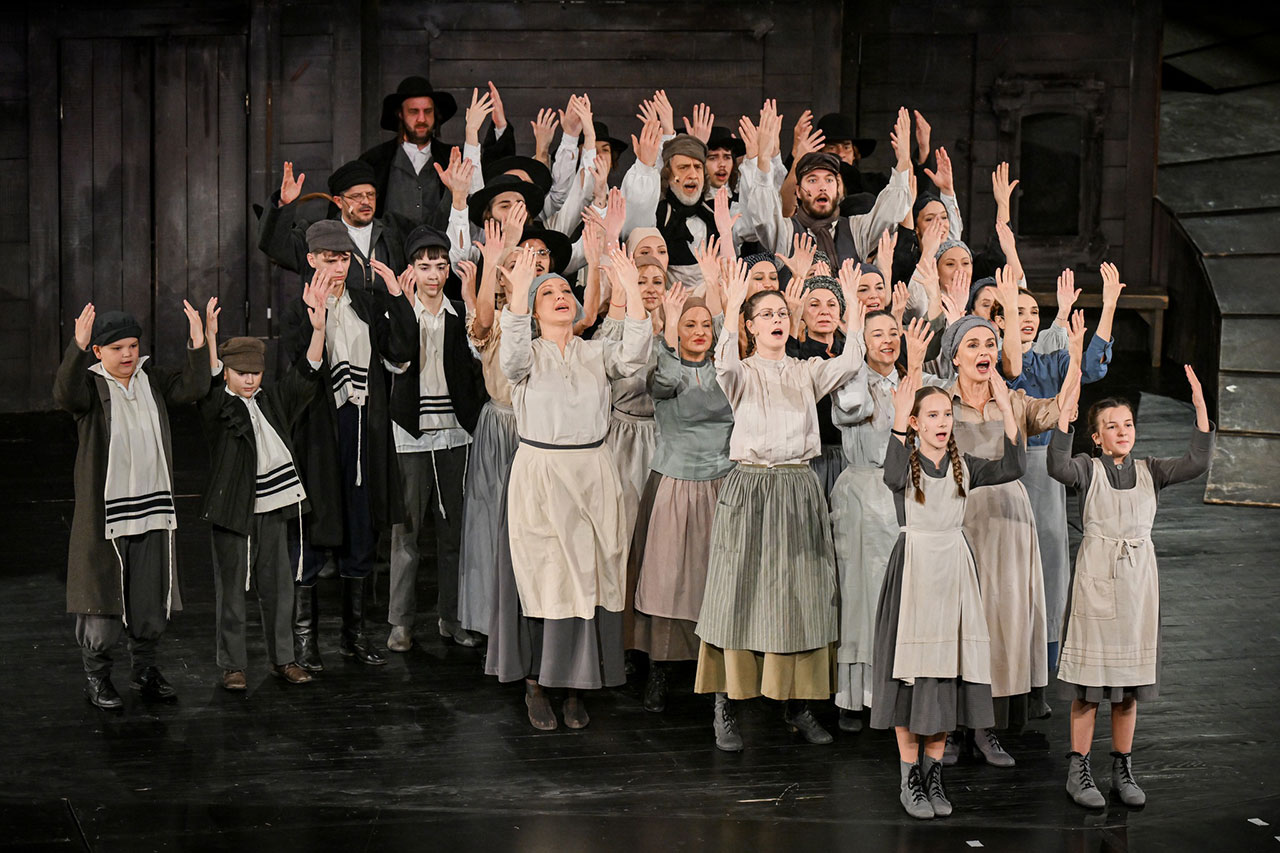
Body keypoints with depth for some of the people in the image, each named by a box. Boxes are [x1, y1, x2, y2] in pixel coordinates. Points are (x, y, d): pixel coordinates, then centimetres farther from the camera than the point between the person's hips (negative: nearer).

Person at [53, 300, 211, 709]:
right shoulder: (91, 384, -6)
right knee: (103, 595, 1)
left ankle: (145, 670, 25)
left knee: (153, 596, 11)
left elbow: (192, 388, -3)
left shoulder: (152, 379, 9)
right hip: (104, 511, -5)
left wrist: (198, 345, -18)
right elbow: (65, 394, -27)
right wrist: (77, 348, -41)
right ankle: (96, 675, 15)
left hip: (152, 506, 5)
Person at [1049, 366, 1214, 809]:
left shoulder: (1150, 471, 8)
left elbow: (1196, 462, -7)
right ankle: (1078, 771, 9)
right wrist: (1065, 414, -32)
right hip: (1095, 576, -3)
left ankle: (1122, 770, 20)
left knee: (1129, 682, 9)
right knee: (1089, 677, 0)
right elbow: (1058, 466, -23)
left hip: (1138, 577, 3)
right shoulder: (1088, 469, -1)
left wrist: (1200, 407, -15)